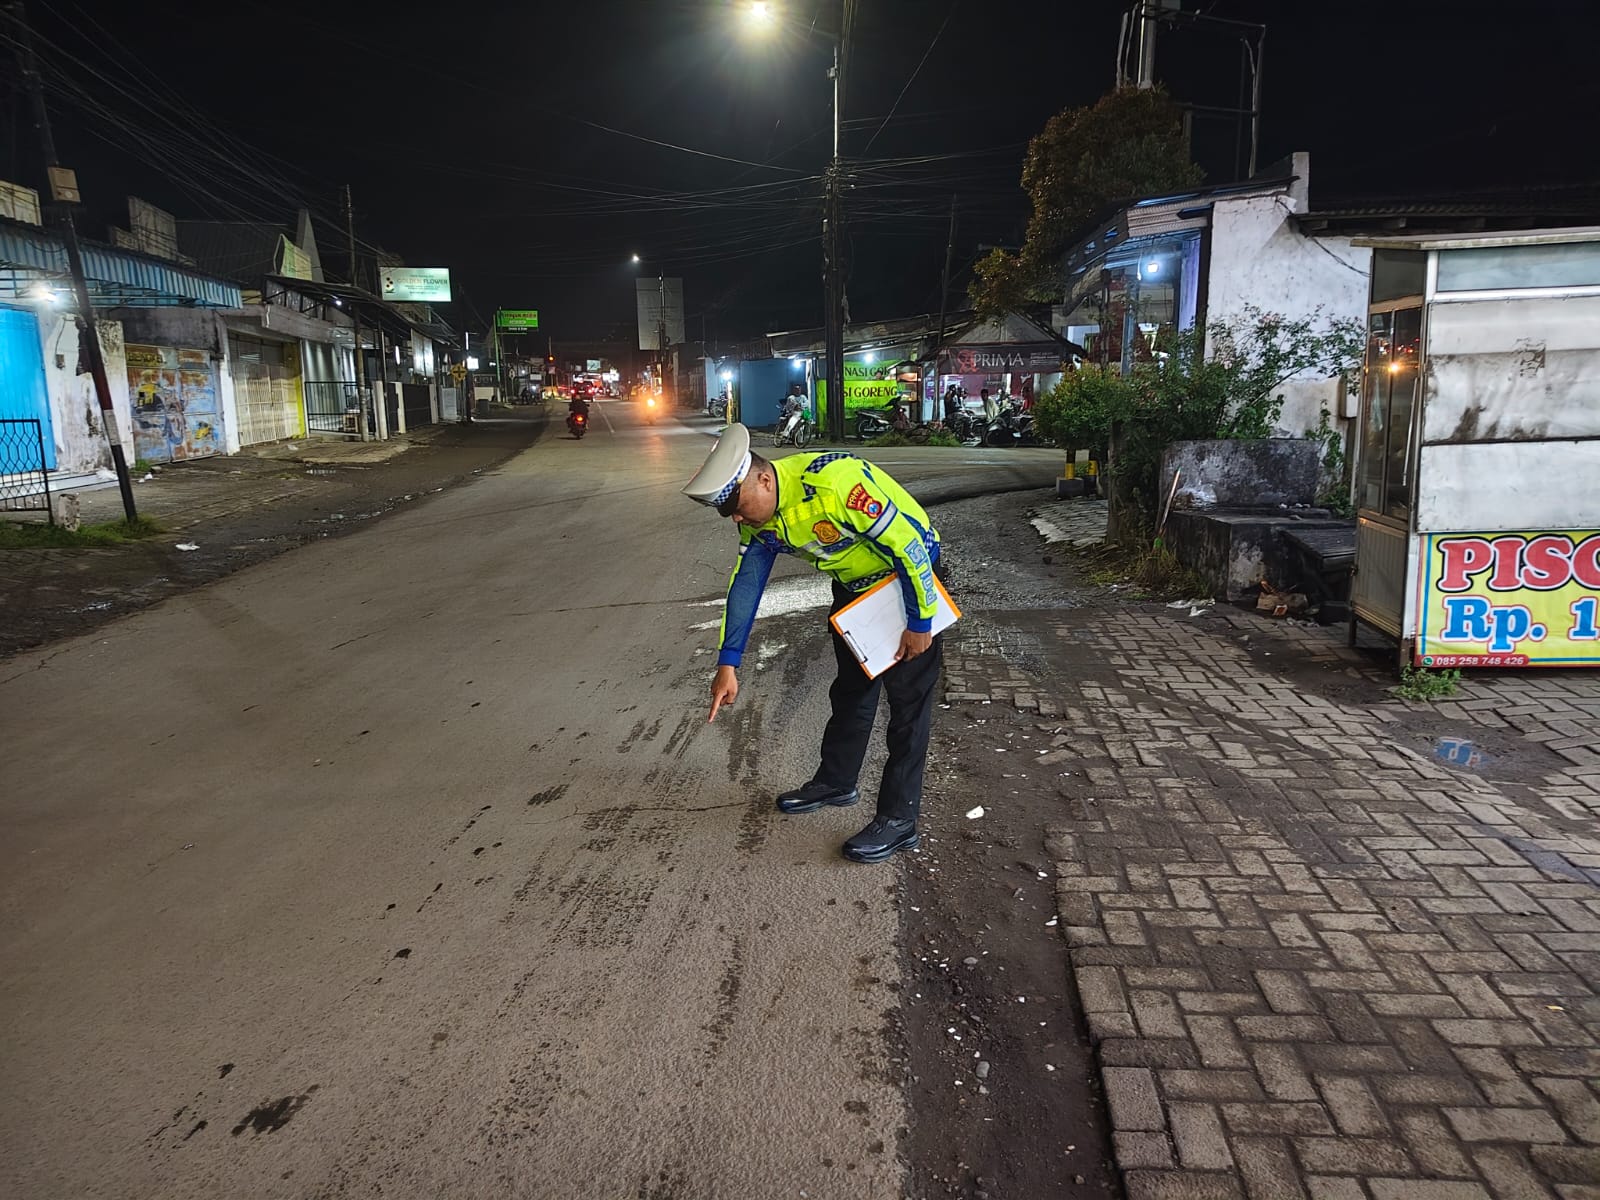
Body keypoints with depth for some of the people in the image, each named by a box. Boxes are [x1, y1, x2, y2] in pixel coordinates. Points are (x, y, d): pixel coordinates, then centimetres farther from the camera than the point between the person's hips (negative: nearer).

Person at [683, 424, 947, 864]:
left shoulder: (835, 481, -37)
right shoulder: (759, 515, -10)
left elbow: (909, 542, -31)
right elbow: (746, 583, -2)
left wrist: (920, 623, -22)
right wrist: (728, 663, -4)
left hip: (909, 577, -8)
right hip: (854, 587, 8)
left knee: (908, 702, -2)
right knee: (850, 690, 20)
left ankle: (899, 819, 7)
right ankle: (836, 782, 37)